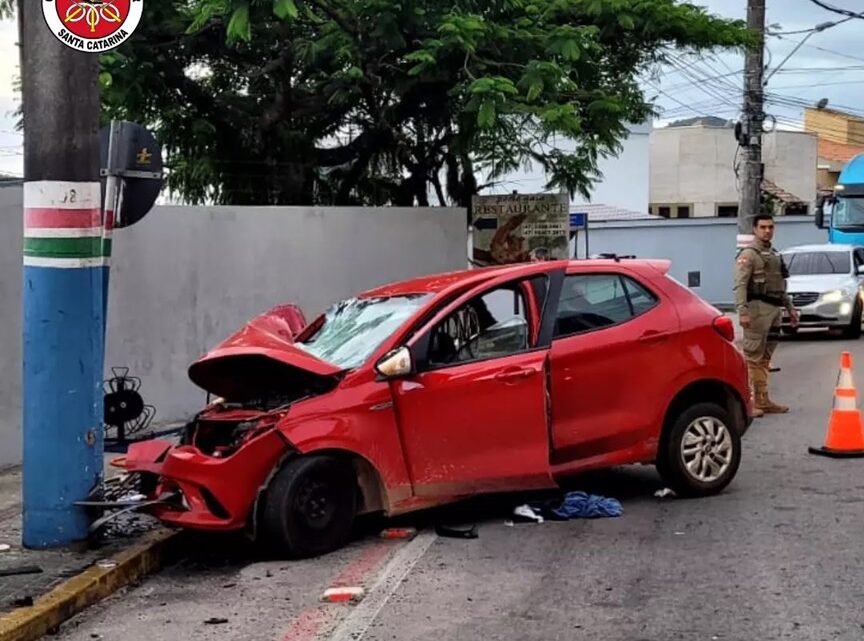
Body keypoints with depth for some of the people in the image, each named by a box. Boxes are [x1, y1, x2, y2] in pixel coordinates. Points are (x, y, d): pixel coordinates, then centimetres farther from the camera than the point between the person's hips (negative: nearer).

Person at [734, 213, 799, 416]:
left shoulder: (775, 254, 20)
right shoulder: (749, 254, -7)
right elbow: (740, 285, -16)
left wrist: (790, 308, 23)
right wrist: (743, 312, -25)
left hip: (774, 310, 8)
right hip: (758, 308, -8)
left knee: (765, 358, 11)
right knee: (753, 357, -9)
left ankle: (763, 400, 15)